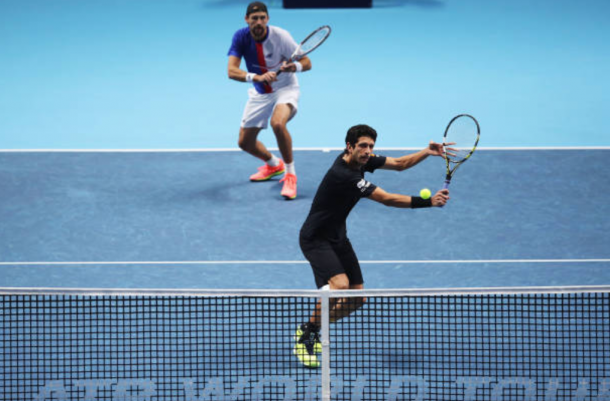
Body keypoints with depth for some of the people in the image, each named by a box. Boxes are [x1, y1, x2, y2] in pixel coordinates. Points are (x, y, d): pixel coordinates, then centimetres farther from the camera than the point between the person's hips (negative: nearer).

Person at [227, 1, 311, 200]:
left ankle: (290, 174, -19)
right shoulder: (241, 37, -17)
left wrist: (294, 66, -41)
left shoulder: (280, 36, -23)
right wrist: (257, 77, -44)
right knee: (245, 142, 10)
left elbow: (307, 63, -18)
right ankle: (273, 165, 43)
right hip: (259, 94, 5)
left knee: (278, 123, -35)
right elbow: (232, 71, -26)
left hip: (285, 89, -4)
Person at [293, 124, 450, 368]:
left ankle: (313, 329, 24)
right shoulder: (343, 175, -30)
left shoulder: (361, 160, -3)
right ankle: (304, 336, -15)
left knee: (357, 297, 6)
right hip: (315, 239, -9)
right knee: (339, 284, -30)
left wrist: (428, 152, -10)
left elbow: (399, 164, 8)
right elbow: (388, 199, -30)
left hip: (337, 237, 9)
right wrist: (429, 202, -31)